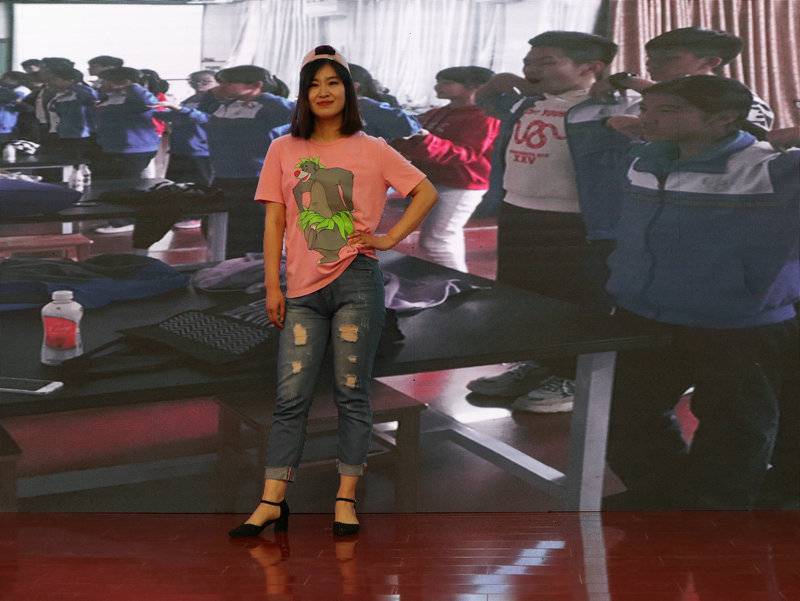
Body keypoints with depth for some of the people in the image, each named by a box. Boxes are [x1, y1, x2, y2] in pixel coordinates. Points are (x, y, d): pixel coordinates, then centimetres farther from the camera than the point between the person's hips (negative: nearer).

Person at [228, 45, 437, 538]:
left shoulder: (371, 149, 7)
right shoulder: (284, 151, 12)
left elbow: (427, 192, 10)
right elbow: (275, 222, 9)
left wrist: (390, 238, 0)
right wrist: (273, 286, 3)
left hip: (356, 282, -2)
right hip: (303, 290, 2)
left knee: (352, 394, 2)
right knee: (291, 396, -2)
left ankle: (346, 499, 10)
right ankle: (271, 503, 1)